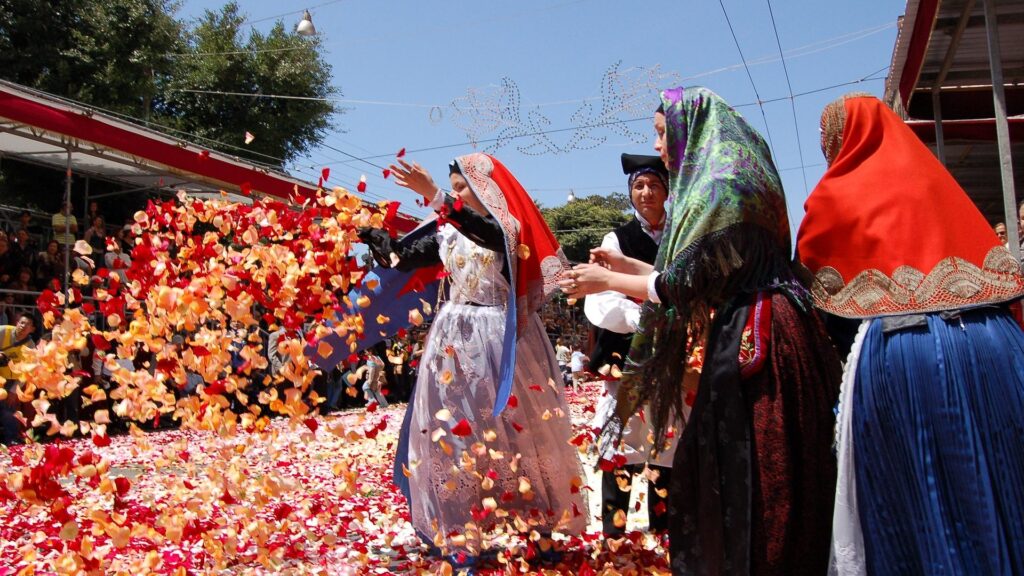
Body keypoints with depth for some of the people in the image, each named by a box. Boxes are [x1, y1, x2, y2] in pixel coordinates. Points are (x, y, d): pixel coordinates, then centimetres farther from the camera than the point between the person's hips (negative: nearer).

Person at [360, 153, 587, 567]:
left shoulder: (511, 227, -7)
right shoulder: (447, 233, 10)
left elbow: (488, 234, -29)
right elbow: (404, 258, 16)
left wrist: (434, 196, -38)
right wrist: (368, 232, 11)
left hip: (501, 339, -5)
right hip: (456, 339, 5)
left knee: (514, 428, 0)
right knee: (458, 429, 3)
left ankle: (541, 525, 13)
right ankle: (464, 533, 11)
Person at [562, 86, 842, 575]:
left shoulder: (726, 186, -14)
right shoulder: (723, 181, 16)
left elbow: (690, 282, -16)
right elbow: (701, 274, 17)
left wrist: (608, 282, -4)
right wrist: (627, 265, 20)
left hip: (754, 341, -10)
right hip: (744, 336, 10)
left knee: (750, 475, -1)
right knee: (728, 470, 14)